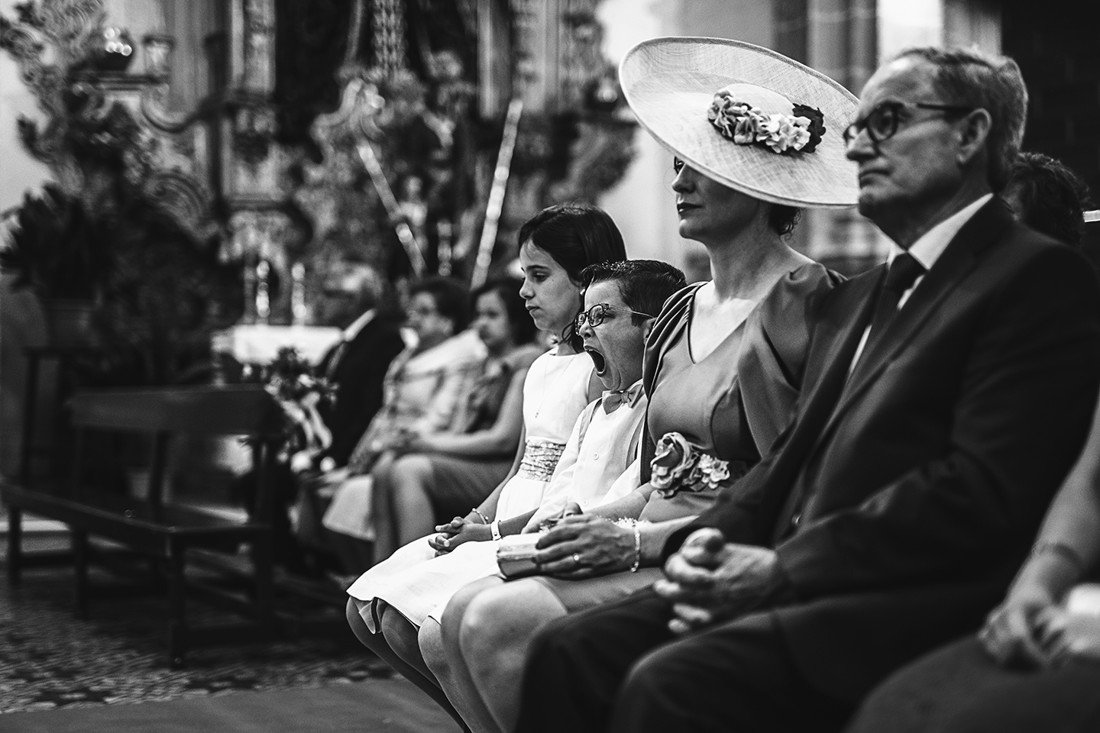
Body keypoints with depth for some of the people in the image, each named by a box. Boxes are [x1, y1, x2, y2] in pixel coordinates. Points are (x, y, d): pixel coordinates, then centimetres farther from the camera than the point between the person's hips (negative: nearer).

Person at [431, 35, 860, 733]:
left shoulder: (802, 300, -9)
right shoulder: (684, 310, 17)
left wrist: (639, 539, -16)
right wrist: (588, 522, 3)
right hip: (652, 557, 8)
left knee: (498, 622, -23)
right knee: (458, 618, -11)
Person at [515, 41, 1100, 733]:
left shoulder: (1040, 278, -4)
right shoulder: (856, 298, 24)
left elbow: (984, 490, -15)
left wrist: (782, 567, -15)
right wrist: (712, 541, 0)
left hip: (908, 610, -8)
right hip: (798, 590, 8)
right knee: (570, 650, -11)